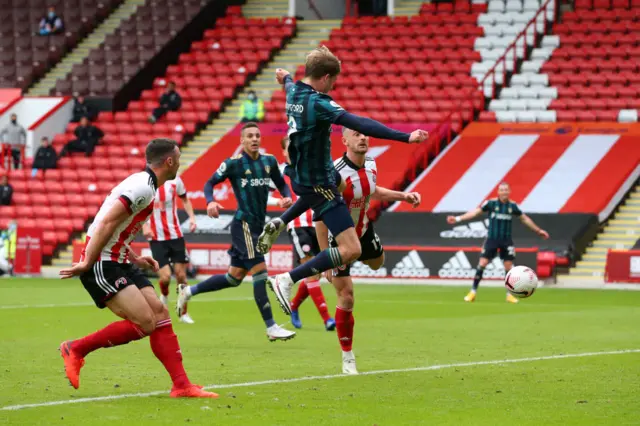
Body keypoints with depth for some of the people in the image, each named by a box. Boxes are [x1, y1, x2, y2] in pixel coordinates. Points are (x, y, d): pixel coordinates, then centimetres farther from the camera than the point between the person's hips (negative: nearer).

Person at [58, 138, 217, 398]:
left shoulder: (144, 184, 16)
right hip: (102, 264, -10)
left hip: (118, 262, 10)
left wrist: (135, 259, 18)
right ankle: (76, 349, -1)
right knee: (145, 322, -14)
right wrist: (87, 264, -22)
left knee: (160, 313, 3)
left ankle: (182, 385, 2)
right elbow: (106, 223, -24)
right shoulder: (143, 187, -17)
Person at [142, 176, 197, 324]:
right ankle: (164, 296, 26)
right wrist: (144, 225, -14)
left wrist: (191, 217, -3)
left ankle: (184, 314, 16)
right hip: (157, 238, -2)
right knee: (165, 277, -10)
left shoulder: (175, 180, -3)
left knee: (181, 275, 1)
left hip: (175, 235, 2)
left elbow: (185, 200, 14)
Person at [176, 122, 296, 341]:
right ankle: (271, 328, -9)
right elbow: (209, 183, -4)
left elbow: (281, 183, 20)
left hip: (258, 225, 7)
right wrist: (210, 202, -23)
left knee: (234, 277, 13)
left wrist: (287, 197, -2)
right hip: (244, 223, -7)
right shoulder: (233, 163, -7)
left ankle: (187, 292, 29)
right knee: (259, 271, -12)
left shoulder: (269, 161, 8)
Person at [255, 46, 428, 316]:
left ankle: (278, 224, 35)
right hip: (319, 182, -10)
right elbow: (360, 125, -36)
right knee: (351, 250, -14)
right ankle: (287, 281, -13)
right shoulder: (317, 103, -26)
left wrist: (285, 78, 55)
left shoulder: (293, 93, 0)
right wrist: (405, 137, -39)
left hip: (300, 176, 10)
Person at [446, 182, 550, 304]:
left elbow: (524, 218, 15)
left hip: (506, 241, 2)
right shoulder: (491, 203, -6)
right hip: (492, 239, -2)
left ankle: (509, 294, 14)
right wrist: (458, 218, -19)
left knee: (509, 266, 0)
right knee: (482, 264, -8)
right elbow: (476, 212, -9)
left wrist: (538, 230, 19)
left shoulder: (512, 206, 2)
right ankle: (473, 292, 2)